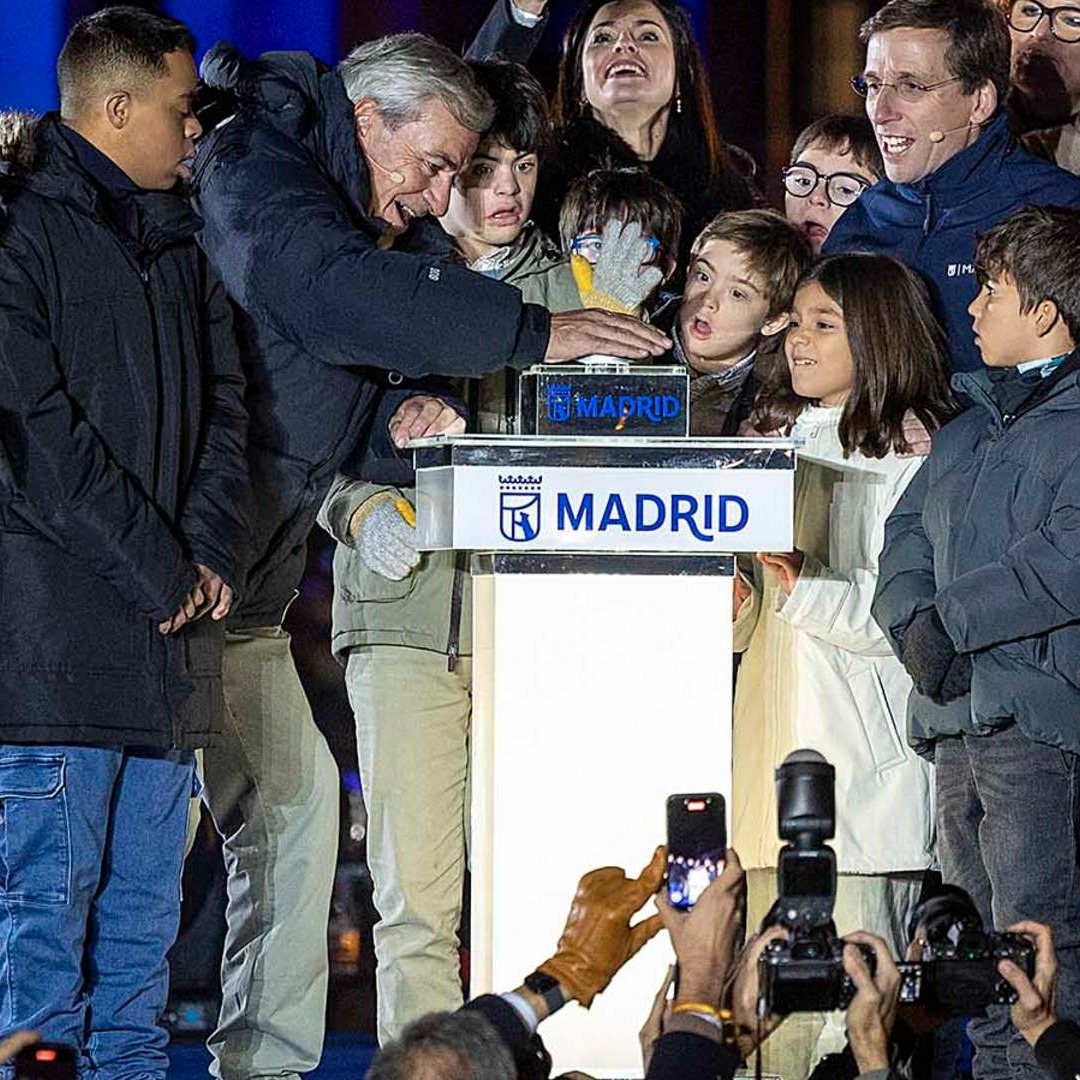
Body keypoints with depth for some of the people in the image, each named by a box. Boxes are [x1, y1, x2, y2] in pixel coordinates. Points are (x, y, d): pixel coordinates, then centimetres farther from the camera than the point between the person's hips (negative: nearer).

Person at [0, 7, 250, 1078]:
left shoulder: (181, 245, 18)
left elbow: (221, 408, 18)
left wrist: (209, 552, 0)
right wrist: (158, 573, -12)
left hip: (169, 632, 7)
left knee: (145, 908, 9)